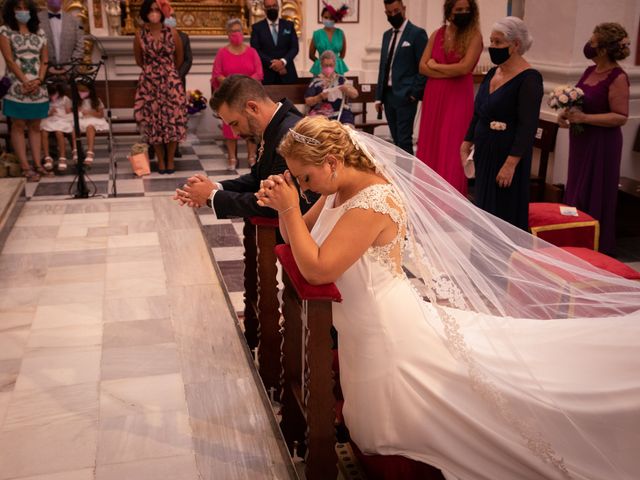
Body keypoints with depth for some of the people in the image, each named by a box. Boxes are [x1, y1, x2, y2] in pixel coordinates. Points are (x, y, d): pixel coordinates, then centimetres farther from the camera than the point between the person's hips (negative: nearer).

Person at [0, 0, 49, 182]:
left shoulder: (39, 32, 13)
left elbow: (44, 60, 8)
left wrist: (38, 80, -8)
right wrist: (25, 81, -15)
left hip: (38, 86, 4)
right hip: (17, 86, -4)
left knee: (35, 126, 6)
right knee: (18, 126, -3)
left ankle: (37, 164, 7)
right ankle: (25, 167, -4)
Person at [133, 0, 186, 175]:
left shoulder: (172, 33, -3)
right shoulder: (140, 34, -2)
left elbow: (180, 58, 11)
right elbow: (138, 60, 13)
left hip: (171, 82, 0)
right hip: (149, 82, 0)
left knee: (173, 119, -1)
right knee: (153, 120, 3)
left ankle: (170, 160, 12)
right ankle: (160, 160, 14)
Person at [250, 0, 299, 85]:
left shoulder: (289, 25, 12)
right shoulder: (257, 27, 6)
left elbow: (294, 47, 4)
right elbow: (255, 50, -2)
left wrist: (283, 61, -13)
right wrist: (272, 63, -14)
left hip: (287, 74, 2)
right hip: (266, 75, -2)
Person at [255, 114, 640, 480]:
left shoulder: (372, 202, -27)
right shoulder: (339, 190, 3)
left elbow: (317, 270, -30)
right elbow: (301, 238, 13)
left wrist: (290, 208, -23)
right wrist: (282, 206, -7)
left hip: (389, 332, -10)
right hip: (367, 327, 10)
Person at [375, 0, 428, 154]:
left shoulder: (417, 33, -5)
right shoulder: (387, 35, 16)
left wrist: (414, 93, -13)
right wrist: (379, 96, 13)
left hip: (406, 96, -7)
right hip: (388, 95, 7)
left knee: (404, 141, -9)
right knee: (396, 140, 10)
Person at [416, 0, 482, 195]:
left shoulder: (474, 36, -4)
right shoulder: (437, 34, 8)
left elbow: (464, 68, -16)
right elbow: (422, 67, 1)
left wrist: (435, 65, -4)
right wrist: (449, 73, -11)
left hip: (458, 97, -4)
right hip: (433, 96, 4)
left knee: (451, 148, -3)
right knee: (430, 144, 7)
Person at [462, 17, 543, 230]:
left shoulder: (529, 79, -14)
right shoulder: (493, 73, 10)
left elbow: (528, 126, -19)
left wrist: (511, 163, -24)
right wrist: (466, 146, 11)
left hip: (507, 155, -8)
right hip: (484, 152, 8)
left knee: (504, 215, -1)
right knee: (484, 210, 12)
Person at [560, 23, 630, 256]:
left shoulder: (617, 77, -15)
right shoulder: (590, 71, 8)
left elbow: (621, 117, -19)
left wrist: (584, 118, -24)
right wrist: (566, 114, 0)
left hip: (601, 145, -8)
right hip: (581, 142, 8)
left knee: (595, 198, 0)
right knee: (575, 192, 14)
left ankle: (598, 250, 14)